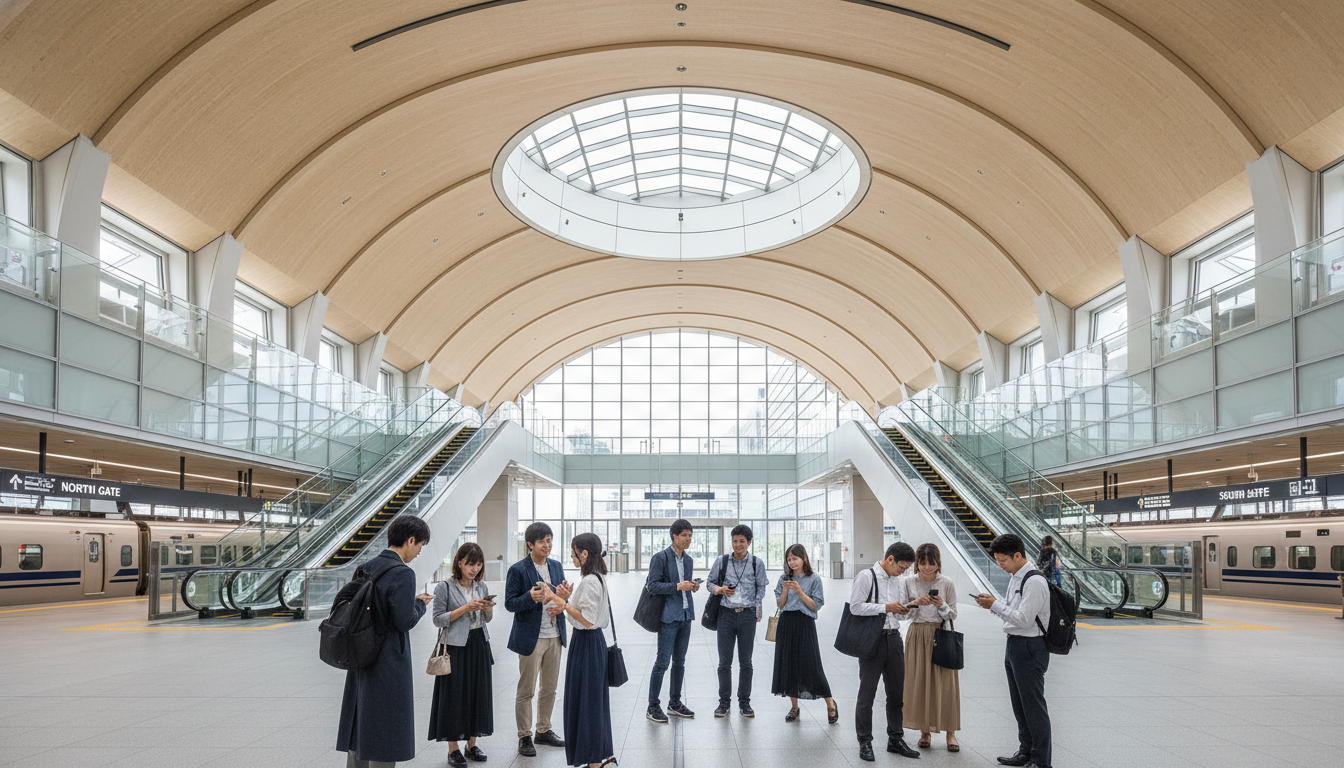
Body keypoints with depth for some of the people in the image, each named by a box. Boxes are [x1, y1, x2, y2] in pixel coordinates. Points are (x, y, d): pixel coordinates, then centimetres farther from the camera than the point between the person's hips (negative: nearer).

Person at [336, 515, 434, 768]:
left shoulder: (367, 568, 7)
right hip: (389, 663, -8)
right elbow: (406, 621, -22)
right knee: (384, 737, 3)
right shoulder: (402, 574, -19)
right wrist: (420, 604, -2)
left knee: (360, 728, 18)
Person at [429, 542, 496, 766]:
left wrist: (487, 609, -6)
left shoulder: (481, 587, 8)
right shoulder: (445, 587, -8)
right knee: (454, 695, -1)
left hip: (479, 645, 5)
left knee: (478, 693, 9)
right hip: (455, 647, -5)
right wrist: (465, 608, -19)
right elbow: (438, 619, -11)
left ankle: (472, 744, 21)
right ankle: (453, 750, 10)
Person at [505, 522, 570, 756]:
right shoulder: (518, 570, -8)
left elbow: (561, 596, 14)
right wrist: (530, 598, -28)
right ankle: (524, 737, 14)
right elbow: (509, 603, -10)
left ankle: (544, 730, 28)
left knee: (549, 688, 14)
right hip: (531, 637, -6)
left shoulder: (556, 566, 9)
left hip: (554, 635, 6)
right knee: (526, 691, 2)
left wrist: (563, 599, -10)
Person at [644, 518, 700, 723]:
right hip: (668, 616, -7)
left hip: (685, 615, 7)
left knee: (679, 661, 12)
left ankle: (674, 703, 23)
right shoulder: (661, 558, -8)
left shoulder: (688, 560, 14)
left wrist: (693, 587, 2)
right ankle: (652, 707, 1)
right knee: (663, 661, -7)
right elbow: (652, 586, -12)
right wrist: (677, 586, -19)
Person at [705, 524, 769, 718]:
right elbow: (710, 582, 12)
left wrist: (756, 607, 1)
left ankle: (744, 702, 17)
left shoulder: (757, 563, 3)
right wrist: (719, 589, -8)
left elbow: (761, 588, 11)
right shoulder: (722, 561, 3)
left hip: (747, 615, 0)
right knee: (724, 662, 3)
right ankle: (724, 702, 14)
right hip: (726, 614, 0)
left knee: (746, 662, 6)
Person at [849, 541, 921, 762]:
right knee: (867, 694, 1)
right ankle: (865, 742, 10)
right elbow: (855, 607, -16)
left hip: (893, 638, 7)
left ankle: (895, 739, 25)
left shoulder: (898, 581, 14)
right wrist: (886, 607, -17)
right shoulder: (866, 577, -8)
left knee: (896, 692, 12)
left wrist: (904, 610, -3)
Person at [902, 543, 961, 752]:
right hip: (917, 635, 1)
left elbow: (953, 615, 1)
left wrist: (942, 605, -18)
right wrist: (915, 603, -17)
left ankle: (950, 732, 11)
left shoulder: (947, 584, -2)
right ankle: (924, 731, 15)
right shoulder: (909, 582, 1)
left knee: (945, 683, -1)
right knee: (918, 682, 3)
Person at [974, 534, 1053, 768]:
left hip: (1030, 648, -10)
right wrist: (993, 604, 2)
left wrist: (995, 605, -17)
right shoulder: (1015, 578, 11)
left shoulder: (1034, 582, -20)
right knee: (1019, 704, 19)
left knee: (1034, 706, -2)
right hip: (1014, 645, 10)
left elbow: (1024, 618, -23)